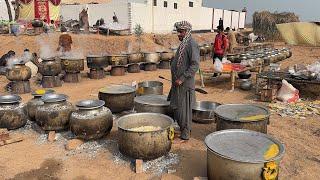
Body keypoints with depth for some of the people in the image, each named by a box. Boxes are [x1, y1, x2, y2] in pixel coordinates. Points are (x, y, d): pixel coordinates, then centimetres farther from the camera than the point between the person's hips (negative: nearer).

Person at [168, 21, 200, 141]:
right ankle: (183, 129, 30)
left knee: (183, 108, -1)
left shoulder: (192, 45, -15)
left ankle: (185, 134, 12)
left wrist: (182, 78, -22)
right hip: (177, 82, 9)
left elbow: (195, 65, -22)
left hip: (185, 83, -9)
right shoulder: (182, 44, 14)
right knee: (176, 107, 15)